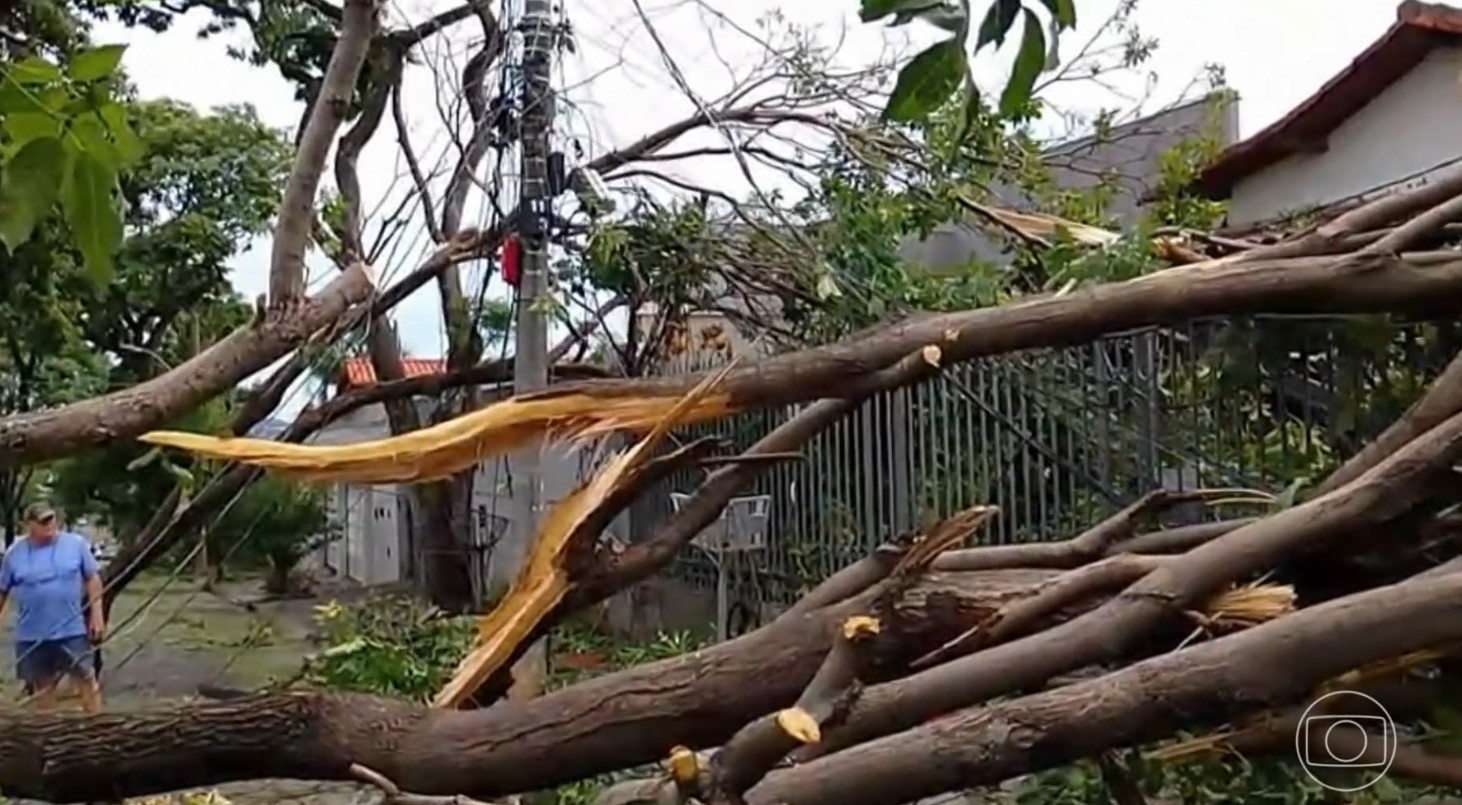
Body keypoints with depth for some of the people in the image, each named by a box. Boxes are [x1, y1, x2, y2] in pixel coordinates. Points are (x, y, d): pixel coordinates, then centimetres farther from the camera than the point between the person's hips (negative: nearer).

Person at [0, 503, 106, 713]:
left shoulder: (76, 544, -3)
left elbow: (93, 579, 2)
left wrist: (97, 614, -2)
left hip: (73, 630, -1)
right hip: (32, 635, 1)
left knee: (87, 679, 2)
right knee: (42, 685, 12)